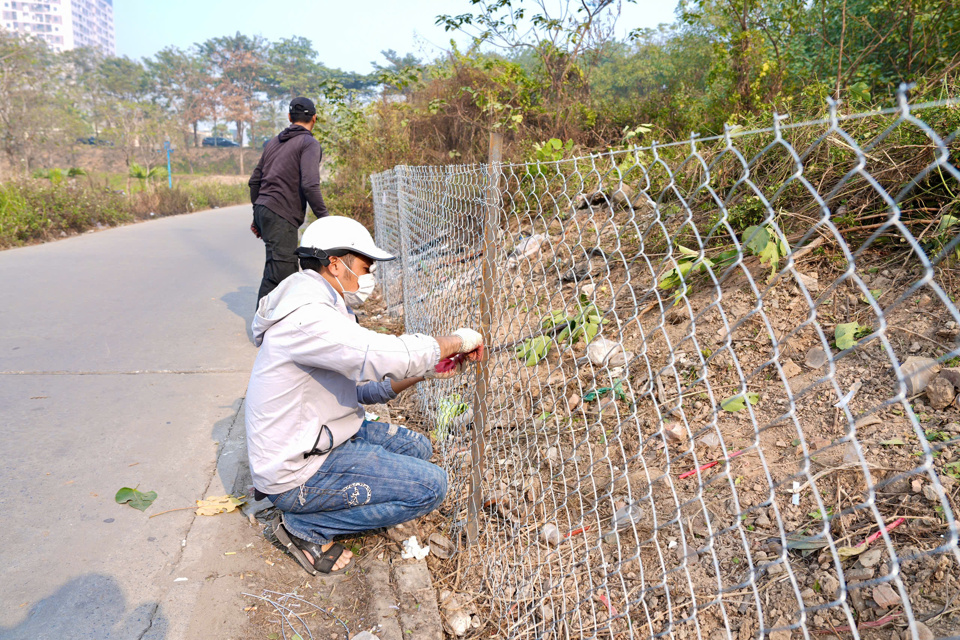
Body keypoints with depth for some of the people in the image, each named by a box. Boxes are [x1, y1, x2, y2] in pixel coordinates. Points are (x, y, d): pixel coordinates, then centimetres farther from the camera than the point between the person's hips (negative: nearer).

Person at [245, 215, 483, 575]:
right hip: (296, 473, -10)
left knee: (417, 448, 17)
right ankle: (306, 526, -1)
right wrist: (456, 341, -19)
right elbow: (384, 356, -35)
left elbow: (361, 388, 12)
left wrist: (426, 371, 0)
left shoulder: (326, 309, 9)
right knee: (430, 486, -12)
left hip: (321, 438, 10)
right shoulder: (306, 317, -24)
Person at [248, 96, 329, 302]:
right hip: (281, 216, -9)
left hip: (263, 210, 9)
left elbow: (255, 181, 22)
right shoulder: (309, 143, -4)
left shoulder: (273, 142, 20)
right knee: (278, 274, -9)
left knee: (289, 270, 17)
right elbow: (309, 185, -19)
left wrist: (257, 217, 28)